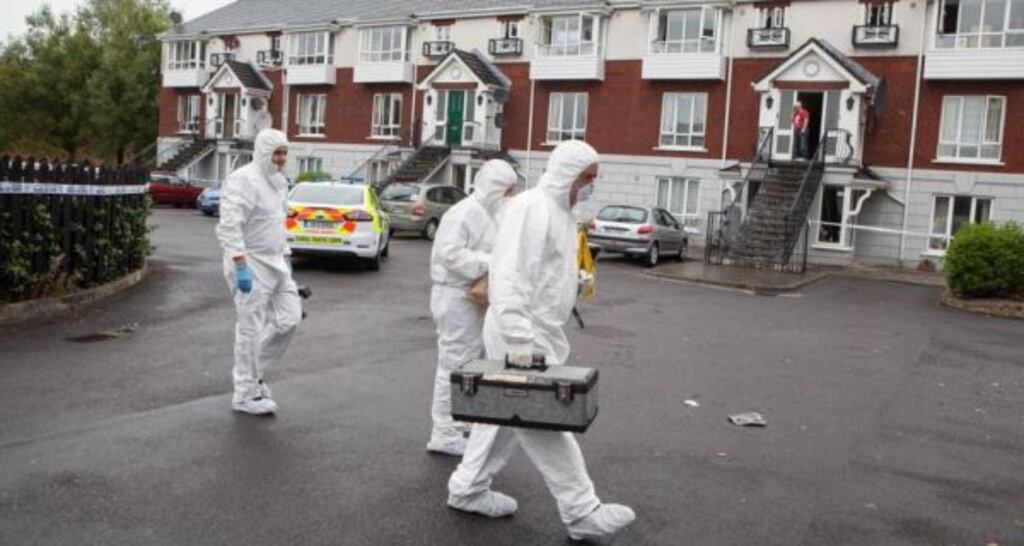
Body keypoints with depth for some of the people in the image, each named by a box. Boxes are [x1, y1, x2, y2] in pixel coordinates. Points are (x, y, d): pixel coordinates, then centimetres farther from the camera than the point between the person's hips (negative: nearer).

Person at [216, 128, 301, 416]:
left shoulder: (278, 182, 15)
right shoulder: (242, 180, -15)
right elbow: (230, 227, -23)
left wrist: (285, 257, 19)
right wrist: (240, 267, -26)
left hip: (274, 262, 9)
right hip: (251, 264, -9)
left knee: (289, 318, 6)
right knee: (251, 330, -2)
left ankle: (254, 371, 24)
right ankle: (246, 395, 10)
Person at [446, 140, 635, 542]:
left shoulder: (561, 212, 14)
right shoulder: (530, 208, -17)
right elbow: (509, 276, -26)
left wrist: (577, 279, 9)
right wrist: (518, 336, -32)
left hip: (538, 332, 10)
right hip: (521, 334, -10)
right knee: (545, 424, -4)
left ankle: (467, 490, 28)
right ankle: (582, 513, 3)